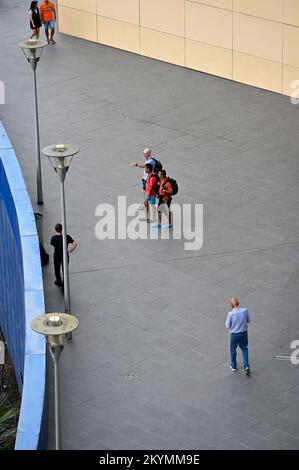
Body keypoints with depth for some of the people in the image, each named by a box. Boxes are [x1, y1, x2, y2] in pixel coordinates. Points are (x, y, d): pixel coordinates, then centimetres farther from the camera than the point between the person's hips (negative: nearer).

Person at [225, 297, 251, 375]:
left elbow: (227, 326, -13)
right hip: (244, 333, 2)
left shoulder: (230, 314, -24)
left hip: (234, 334, -2)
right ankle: (246, 366, 9)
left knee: (233, 350, 20)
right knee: (244, 349, 19)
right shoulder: (245, 310, -16)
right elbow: (248, 320, 1)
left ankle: (233, 366, 36)